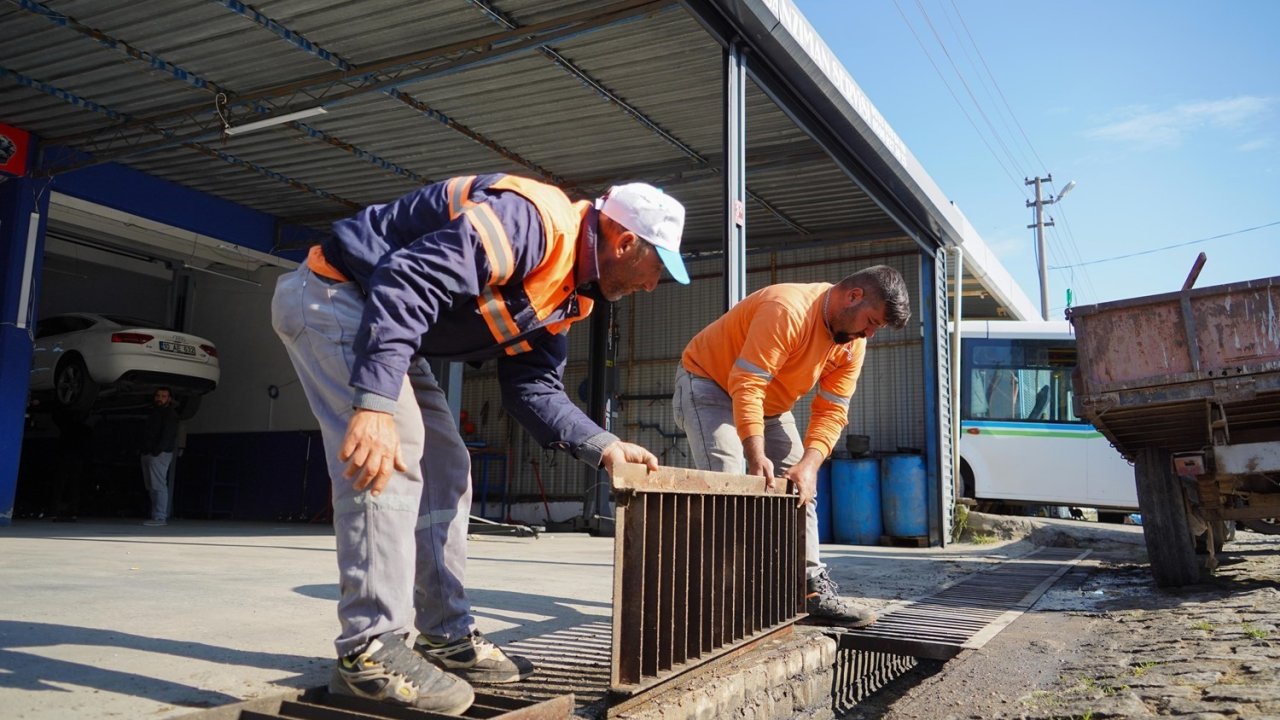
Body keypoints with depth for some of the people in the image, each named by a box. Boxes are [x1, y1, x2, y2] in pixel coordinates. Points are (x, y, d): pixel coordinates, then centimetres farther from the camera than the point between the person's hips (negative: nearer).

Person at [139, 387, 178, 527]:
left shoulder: (170, 414, -4)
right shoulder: (154, 413, 23)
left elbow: (167, 435, -15)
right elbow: (147, 434, 22)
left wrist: (156, 451, -22)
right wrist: (144, 451, 9)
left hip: (160, 454, -9)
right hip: (148, 454, 9)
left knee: (158, 486, -14)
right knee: (152, 487, 8)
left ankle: (160, 518, -17)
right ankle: (162, 516, 11)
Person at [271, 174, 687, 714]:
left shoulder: (568, 292, 5)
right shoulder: (535, 220, -27)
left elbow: (532, 386, 5)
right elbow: (408, 280, -35)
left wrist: (601, 446, -8)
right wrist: (376, 403, -41)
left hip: (393, 326, 10)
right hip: (333, 295, -10)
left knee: (444, 471, 7)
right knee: (391, 462, -20)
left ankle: (448, 637, 14)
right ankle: (369, 650, -12)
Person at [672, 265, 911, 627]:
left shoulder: (853, 343, -7)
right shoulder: (787, 309, -32)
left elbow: (831, 412, -10)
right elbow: (745, 385, -36)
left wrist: (809, 464, -26)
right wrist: (756, 456, -40)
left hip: (767, 403, 8)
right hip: (709, 383, -8)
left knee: (801, 486, 2)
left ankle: (813, 590, 7)